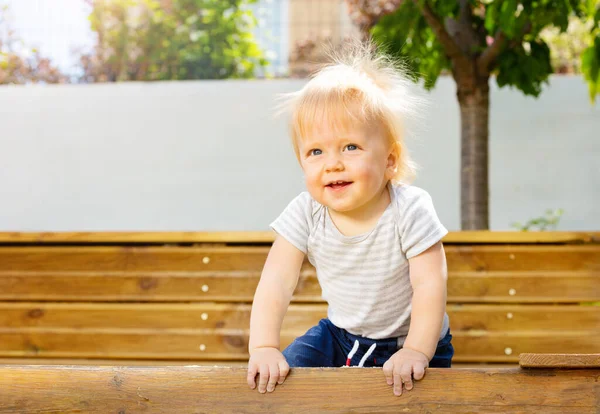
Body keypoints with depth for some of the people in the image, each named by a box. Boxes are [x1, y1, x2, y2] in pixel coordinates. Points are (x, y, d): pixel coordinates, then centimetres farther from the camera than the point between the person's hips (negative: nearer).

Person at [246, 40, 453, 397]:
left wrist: (416, 352, -34)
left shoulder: (409, 210, -24)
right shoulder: (306, 214, -14)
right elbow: (276, 281, -16)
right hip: (340, 336, 4)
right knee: (279, 375, -11)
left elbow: (430, 284, -26)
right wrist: (264, 348, -27)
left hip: (408, 341, -3)